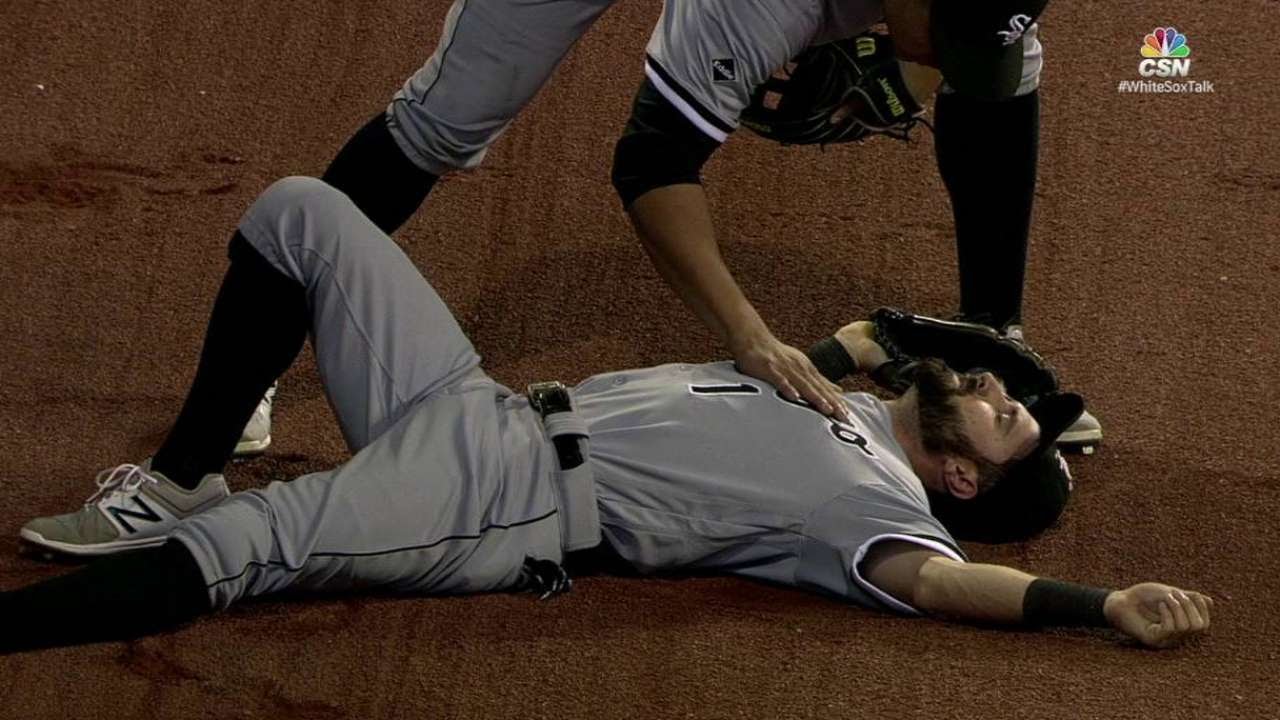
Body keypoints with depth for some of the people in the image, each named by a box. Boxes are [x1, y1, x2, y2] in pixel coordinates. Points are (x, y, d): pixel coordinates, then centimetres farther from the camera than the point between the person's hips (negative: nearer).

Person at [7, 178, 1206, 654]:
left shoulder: (875, 499, -9)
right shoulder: (841, 402, 17)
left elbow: (936, 579, -28)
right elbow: (850, 339, 39)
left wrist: (1108, 606, -37)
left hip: (506, 513, -9)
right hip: (476, 411, 9)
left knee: (231, 549, -30)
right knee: (297, 213, 7)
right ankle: (177, 483, 8)